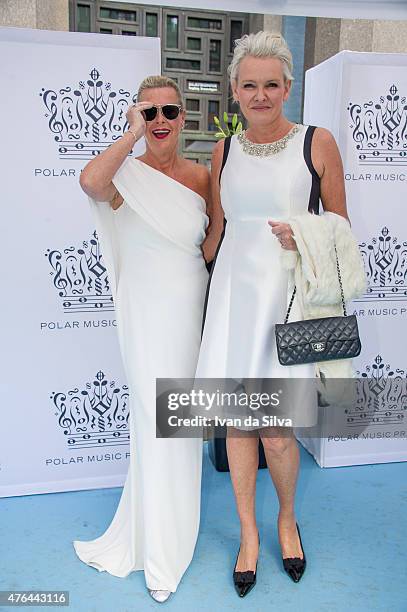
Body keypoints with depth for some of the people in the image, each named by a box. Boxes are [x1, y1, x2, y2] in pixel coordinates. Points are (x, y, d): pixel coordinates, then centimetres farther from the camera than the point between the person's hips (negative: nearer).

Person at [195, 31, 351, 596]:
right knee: (238, 421, 8)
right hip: (233, 289, 4)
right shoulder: (225, 151, 10)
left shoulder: (317, 142, 0)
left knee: (275, 430, -2)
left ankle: (287, 518, 31)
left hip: (288, 292, -3)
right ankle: (248, 535, 30)